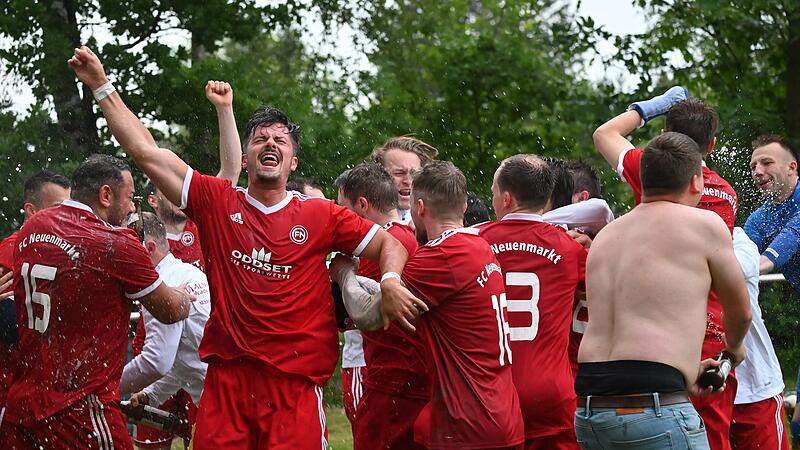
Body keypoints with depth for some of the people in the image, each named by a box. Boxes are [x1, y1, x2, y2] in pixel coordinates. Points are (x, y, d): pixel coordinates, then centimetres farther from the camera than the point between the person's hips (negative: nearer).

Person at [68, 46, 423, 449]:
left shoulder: (320, 216, 7)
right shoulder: (217, 202, 7)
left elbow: (387, 243, 10)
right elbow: (146, 152, 6)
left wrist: (390, 283, -13)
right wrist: (102, 87, 5)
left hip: (294, 383, -1)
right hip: (226, 377, 1)